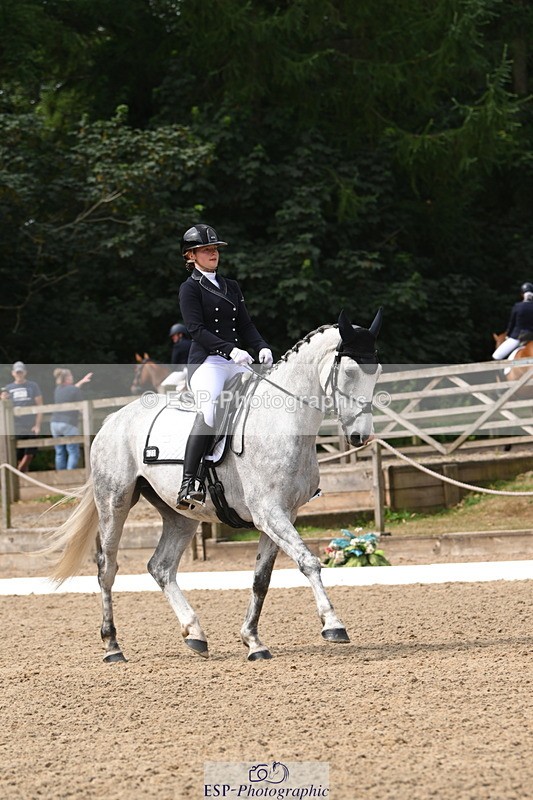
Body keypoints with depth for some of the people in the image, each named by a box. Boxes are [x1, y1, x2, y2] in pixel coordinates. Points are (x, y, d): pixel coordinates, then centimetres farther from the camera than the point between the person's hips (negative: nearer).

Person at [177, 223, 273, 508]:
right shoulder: (190, 288, 2)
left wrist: (262, 347, -2)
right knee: (210, 409, -32)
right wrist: (229, 349, -22)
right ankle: (188, 485, -36)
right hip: (206, 360, -7)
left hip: (236, 362, 7)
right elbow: (197, 329, -10)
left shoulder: (231, 287, 23)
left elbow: (245, 325, 19)